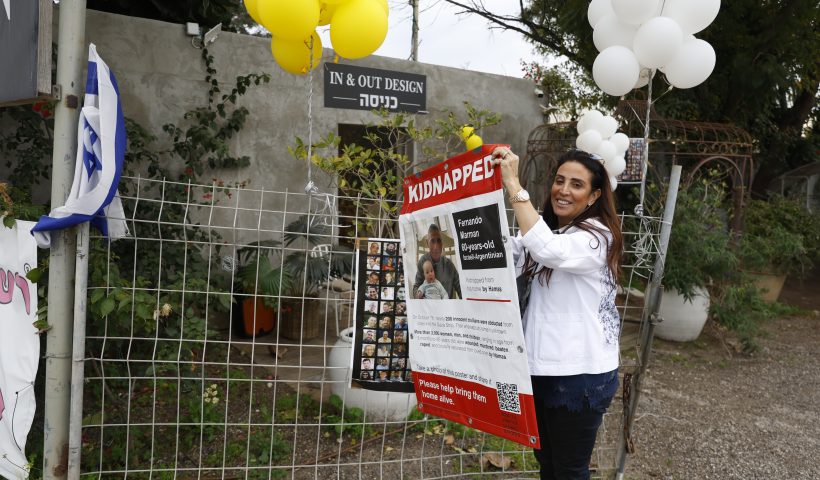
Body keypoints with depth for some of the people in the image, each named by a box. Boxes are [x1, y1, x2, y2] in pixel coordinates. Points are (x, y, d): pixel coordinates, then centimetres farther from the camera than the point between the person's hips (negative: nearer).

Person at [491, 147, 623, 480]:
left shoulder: (598, 236, -16)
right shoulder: (545, 227, 11)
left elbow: (549, 250, -36)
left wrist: (513, 184, -34)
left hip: (579, 372, -8)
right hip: (541, 365, 8)